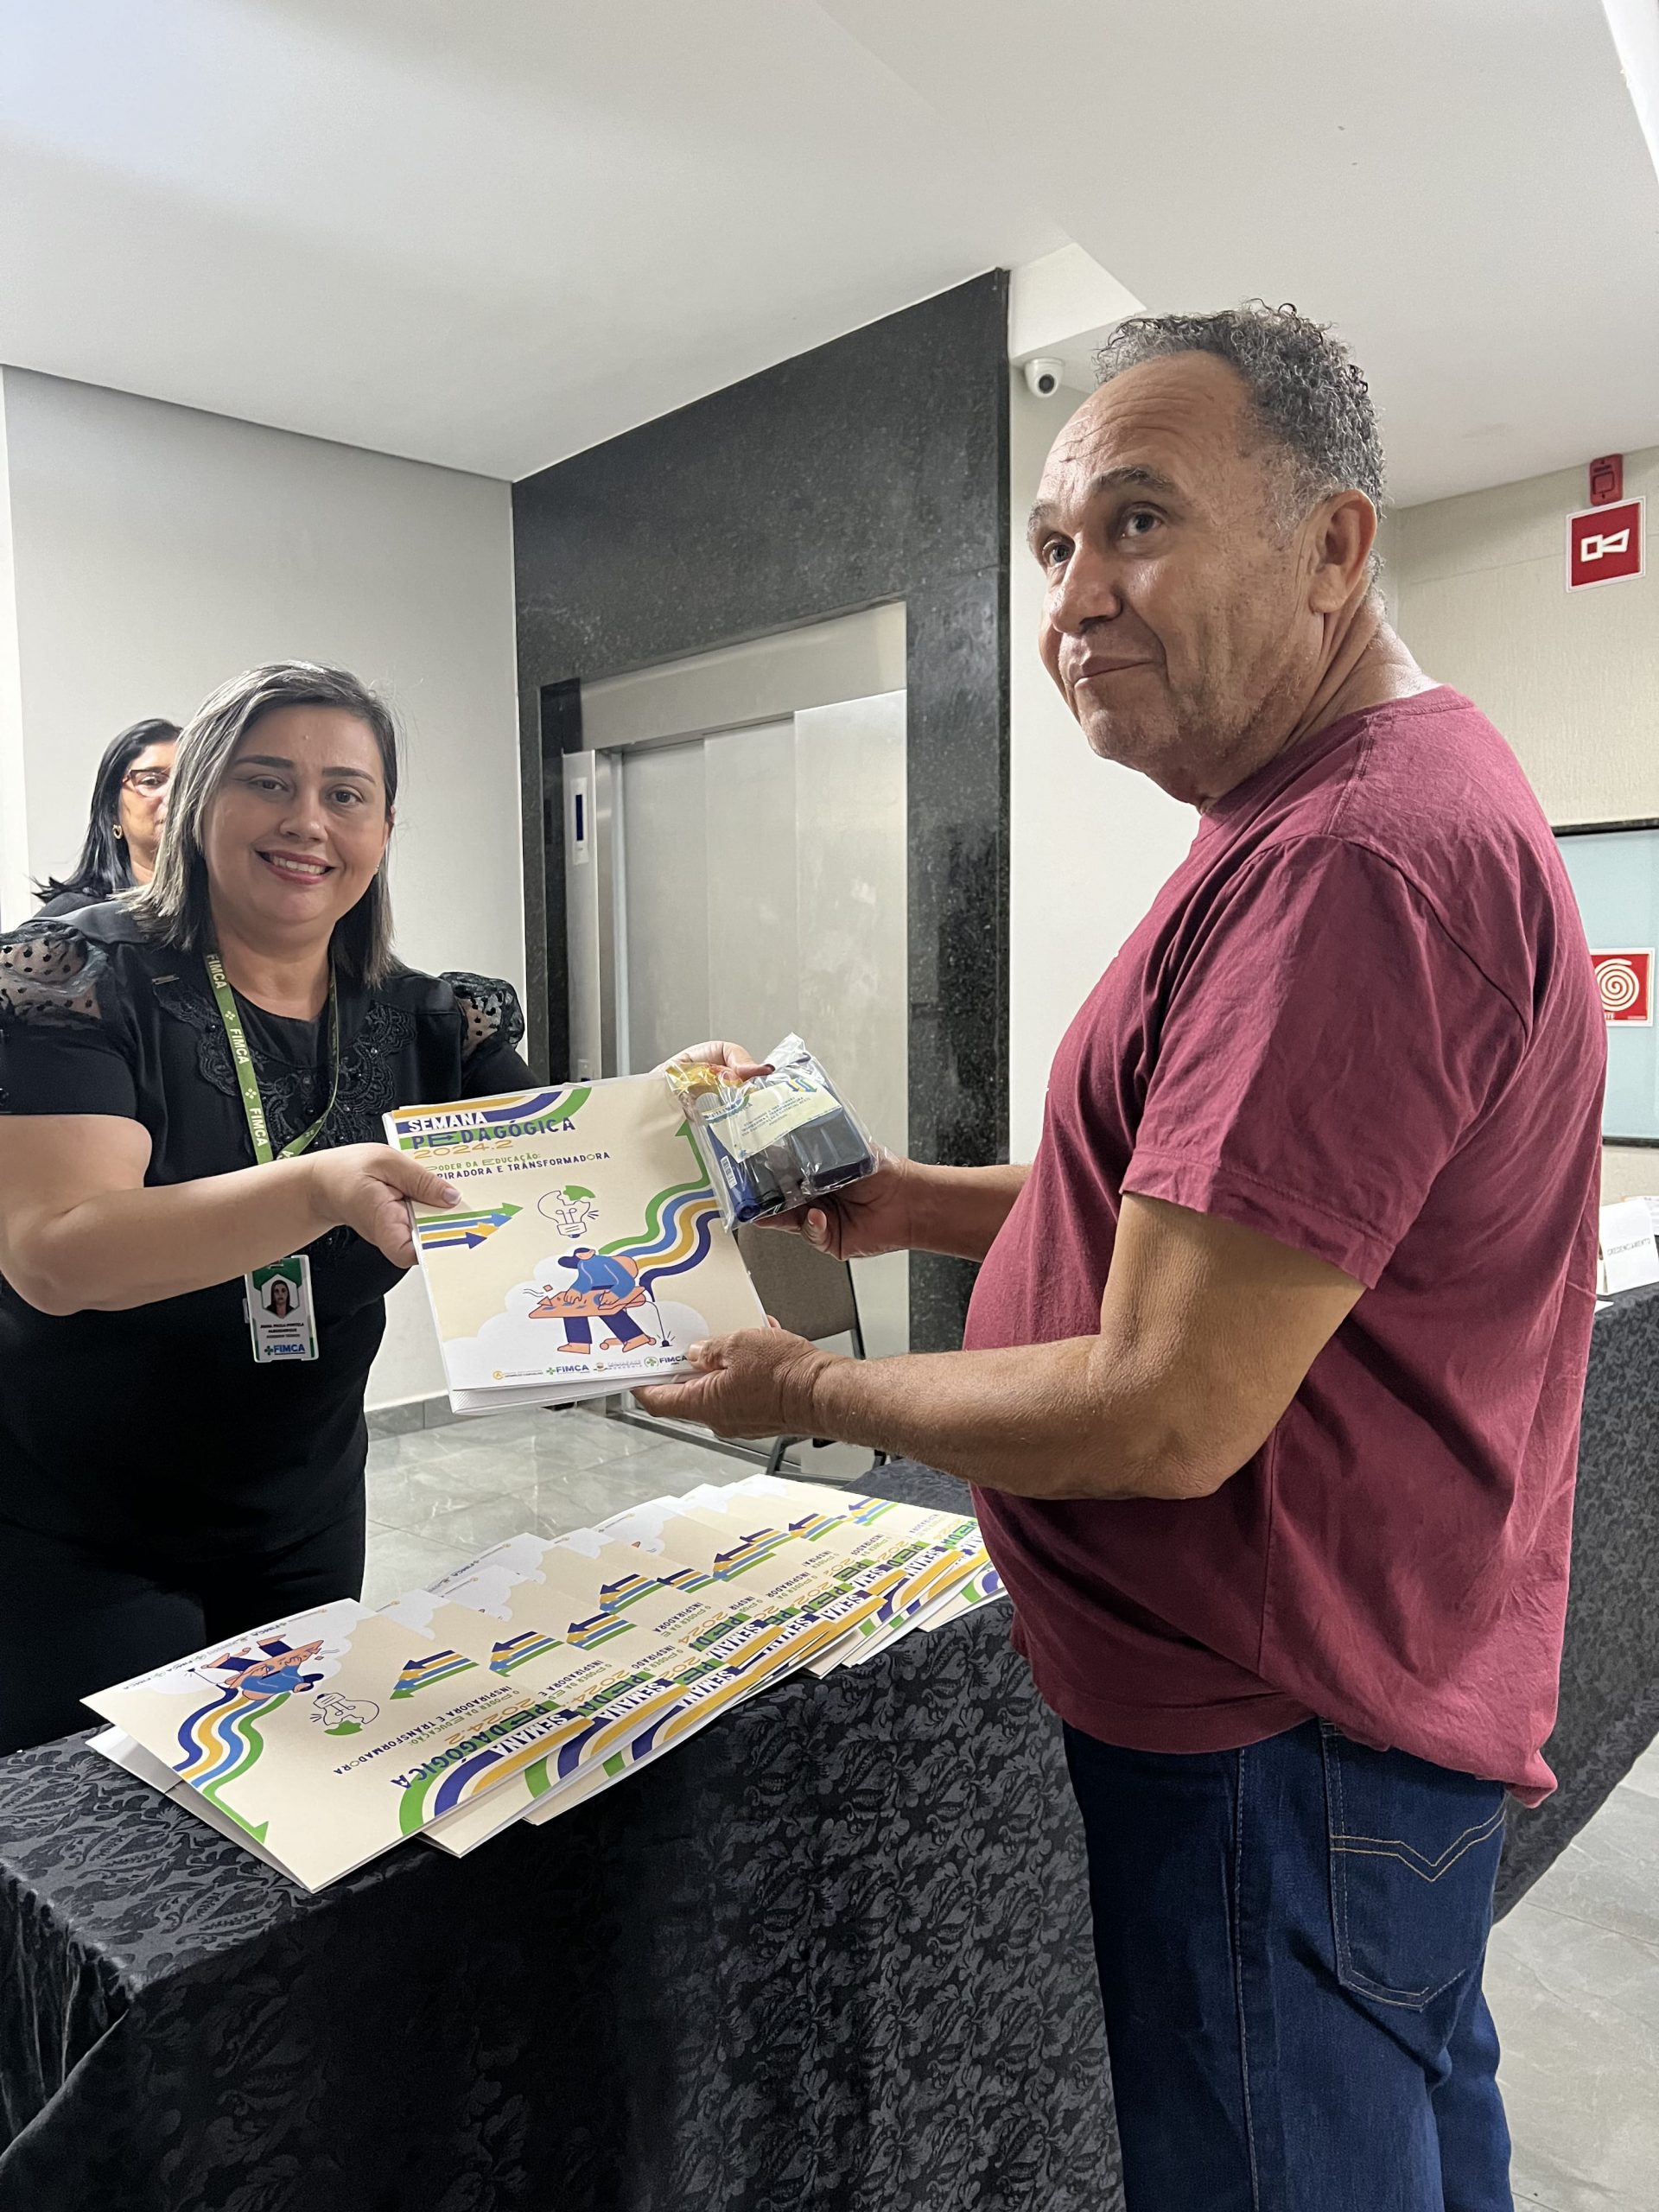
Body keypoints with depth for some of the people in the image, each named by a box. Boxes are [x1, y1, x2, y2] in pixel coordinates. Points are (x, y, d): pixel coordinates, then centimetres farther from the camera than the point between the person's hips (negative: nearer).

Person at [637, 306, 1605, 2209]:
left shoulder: (1352, 859, -27)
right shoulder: (1372, 797, 9)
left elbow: (1169, 1416, -27)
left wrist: (807, 1392, -12)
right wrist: (923, 1205, 4)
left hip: (1278, 1745, -10)